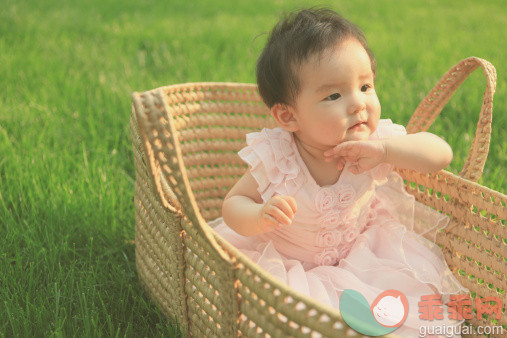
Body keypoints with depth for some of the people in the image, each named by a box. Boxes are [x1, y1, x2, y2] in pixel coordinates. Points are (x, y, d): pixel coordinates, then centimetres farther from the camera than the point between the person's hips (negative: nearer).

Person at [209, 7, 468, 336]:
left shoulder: (376, 139, -18)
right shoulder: (273, 158, -24)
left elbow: (441, 154, -19)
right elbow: (233, 204, -16)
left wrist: (385, 149, -36)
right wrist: (260, 216, -40)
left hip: (357, 249, 3)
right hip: (285, 259, -2)